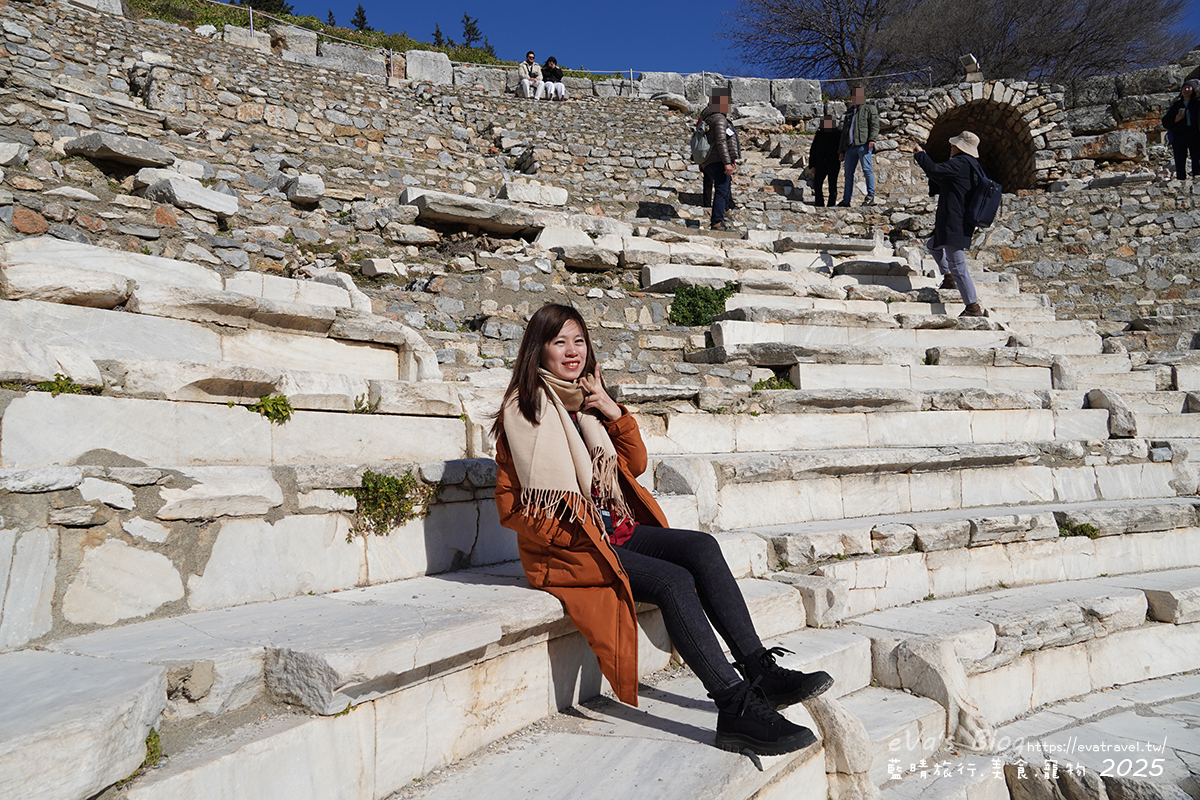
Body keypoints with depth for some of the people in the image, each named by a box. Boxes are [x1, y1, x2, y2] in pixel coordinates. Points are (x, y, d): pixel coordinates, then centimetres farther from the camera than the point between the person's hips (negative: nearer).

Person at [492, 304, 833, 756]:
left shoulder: (588, 400, 17)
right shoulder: (524, 411, -5)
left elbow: (635, 464, 13)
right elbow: (510, 506, -8)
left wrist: (613, 412, -2)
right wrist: (571, 534, -15)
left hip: (616, 529, 7)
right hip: (566, 548, -7)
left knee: (702, 548, -17)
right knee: (674, 580, -27)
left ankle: (761, 671, -20)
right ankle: (736, 710, -29)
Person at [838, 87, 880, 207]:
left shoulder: (869, 108, 11)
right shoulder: (849, 112, 29)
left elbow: (875, 125, -2)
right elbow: (844, 133, 29)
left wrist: (872, 139, -19)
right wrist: (841, 151, 22)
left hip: (864, 145, -6)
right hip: (850, 146, 6)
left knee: (867, 169, -14)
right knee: (848, 173, 3)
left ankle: (871, 196, -13)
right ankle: (846, 200, 5)